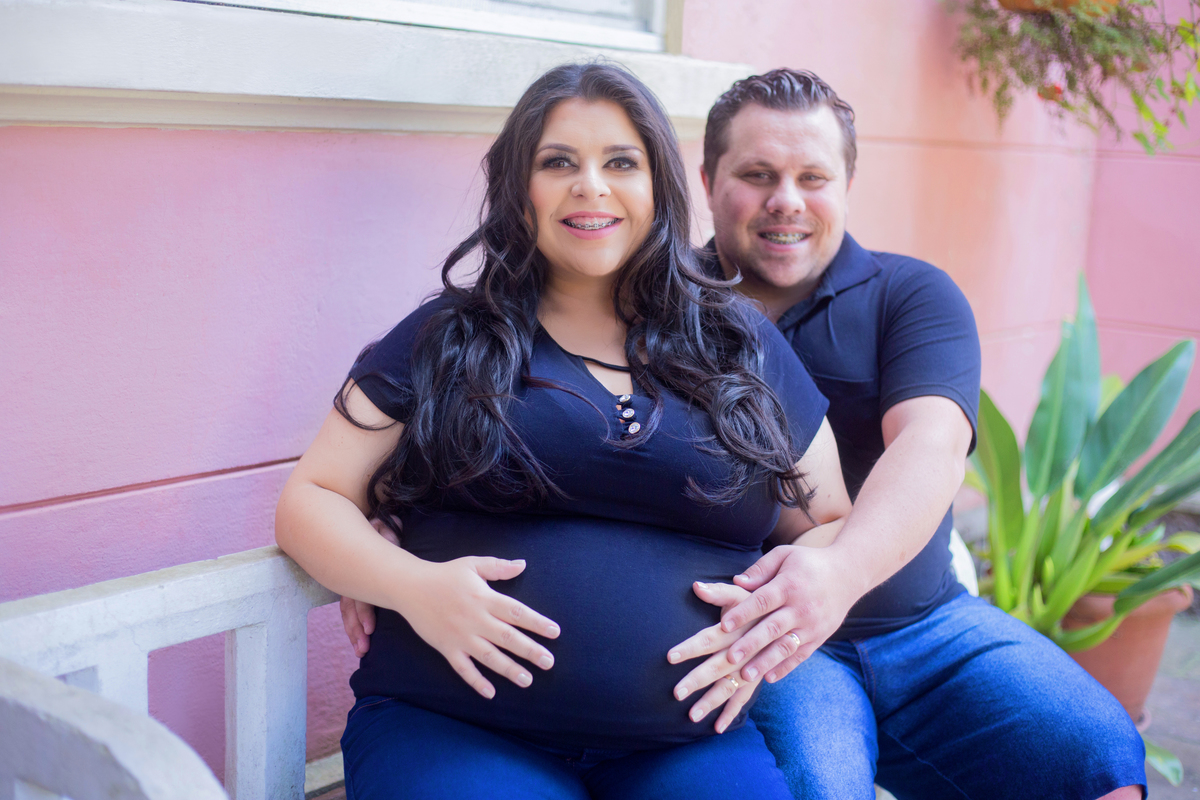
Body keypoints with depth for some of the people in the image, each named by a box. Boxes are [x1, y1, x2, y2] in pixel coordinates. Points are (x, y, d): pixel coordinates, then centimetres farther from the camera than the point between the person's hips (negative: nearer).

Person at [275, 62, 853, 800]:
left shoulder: (745, 348, 14)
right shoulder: (443, 342, 10)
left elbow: (832, 524, 19)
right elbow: (311, 499, 9)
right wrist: (411, 585, -11)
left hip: (684, 738, 2)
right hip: (451, 729, -1)